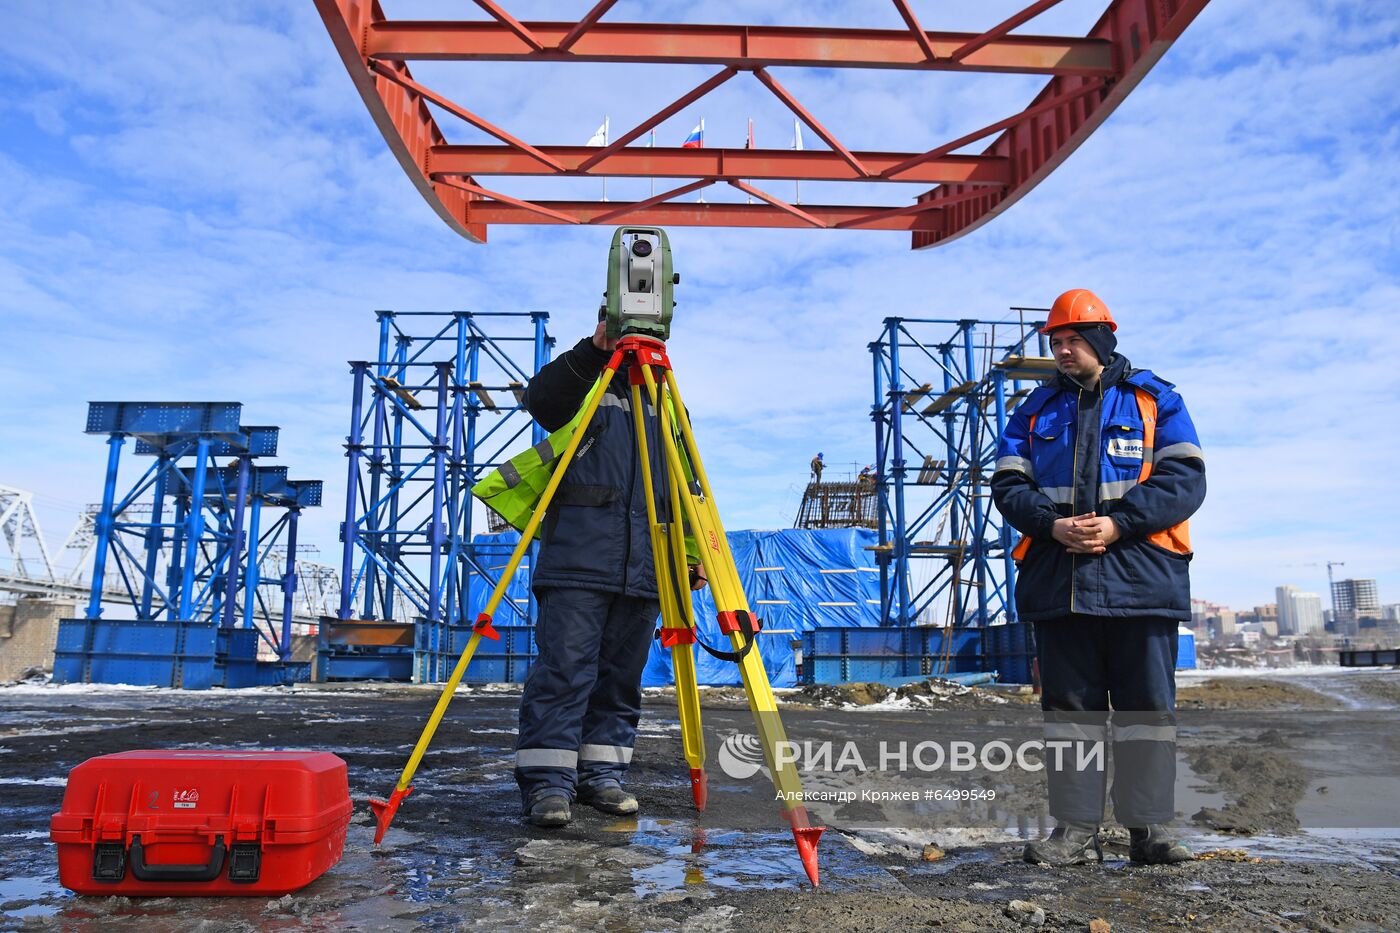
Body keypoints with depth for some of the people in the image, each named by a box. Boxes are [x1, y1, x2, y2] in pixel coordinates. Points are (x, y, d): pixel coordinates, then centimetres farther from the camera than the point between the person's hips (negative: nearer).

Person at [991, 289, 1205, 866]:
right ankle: (1076, 830, 12)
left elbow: (1185, 479, -2)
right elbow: (1008, 484, 8)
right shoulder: (1037, 409, 16)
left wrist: (1118, 523, -15)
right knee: (1069, 705, 5)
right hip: (1056, 581, 2)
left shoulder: (1156, 400, 9)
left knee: (1147, 704, 3)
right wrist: (1052, 524, -11)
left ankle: (1150, 828, 15)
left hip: (1139, 577, -2)